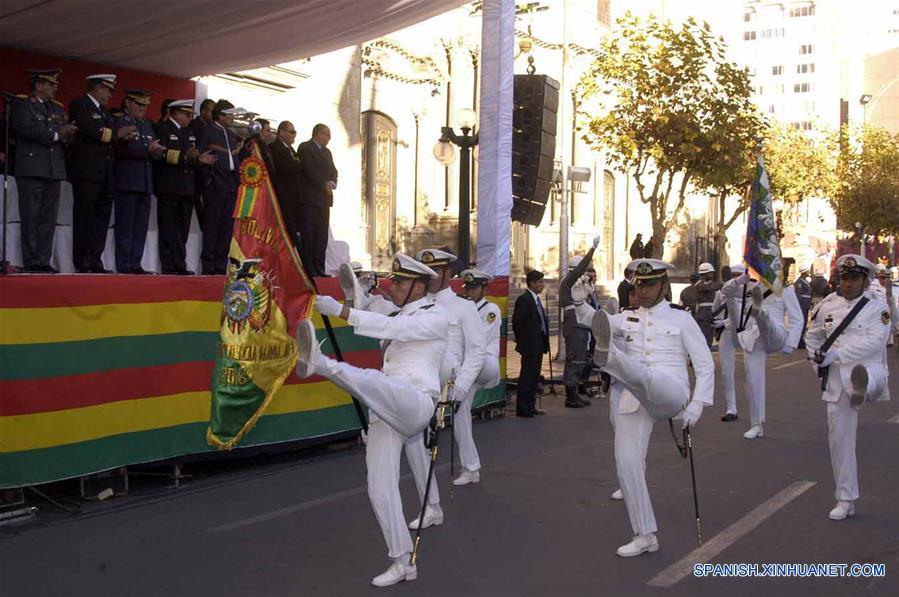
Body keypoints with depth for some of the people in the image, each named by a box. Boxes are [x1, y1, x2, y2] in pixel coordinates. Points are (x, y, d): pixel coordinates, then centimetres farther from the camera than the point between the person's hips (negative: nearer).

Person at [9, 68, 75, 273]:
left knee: (49, 218, 4)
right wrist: (55, 134, -10)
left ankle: (44, 261, 7)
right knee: (31, 218, -5)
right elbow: (25, 128, -14)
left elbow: (67, 133, 14)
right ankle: (31, 262, -2)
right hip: (31, 169, -6)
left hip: (54, 170, 6)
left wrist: (66, 132, -9)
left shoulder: (57, 108, 22)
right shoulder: (20, 104, 2)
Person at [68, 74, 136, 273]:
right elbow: (90, 130, -17)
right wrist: (117, 133, -7)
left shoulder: (103, 111, 23)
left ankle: (95, 262, 8)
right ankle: (82, 264, -2)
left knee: (102, 217, 5)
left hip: (104, 173, 9)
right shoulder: (79, 104, -3)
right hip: (86, 171, -8)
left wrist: (124, 136, -2)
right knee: (84, 217, -5)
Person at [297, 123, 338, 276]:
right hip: (309, 199, -8)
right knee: (308, 236, -5)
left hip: (324, 200, 8)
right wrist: (324, 185, -14)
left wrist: (332, 183, -4)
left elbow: (333, 171, 16)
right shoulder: (305, 147, -4)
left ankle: (319, 269, 9)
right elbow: (309, 170, -14)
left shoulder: (326, 151, 23)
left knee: (322, 237, 6)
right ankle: (308, 269, -4)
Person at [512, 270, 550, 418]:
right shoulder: (524, 299, -13)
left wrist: (544, 342, 13)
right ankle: (522, 408, 1)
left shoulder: (536, 299, 16)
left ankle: (530, 406, 20)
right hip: (529, 346, -9)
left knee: (534, 376, 13)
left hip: (538, 346, 9)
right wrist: (521, 341, -7)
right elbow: (517, 322, -16)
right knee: (527, 376, -5)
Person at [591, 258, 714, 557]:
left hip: (669, 394, -4)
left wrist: (697, 404, -3)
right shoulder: (626, 318, 17)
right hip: (634, 399, 4)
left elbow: (705, 364, 6)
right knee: (626, 462, -5)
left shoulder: (680, 319, 7)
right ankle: (645, 535, 7)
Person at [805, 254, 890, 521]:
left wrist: (834, 355, -24)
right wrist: (818, 361, 10)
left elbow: (874, 342, -19)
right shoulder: (828, 305, 9)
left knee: (863, 378, -43)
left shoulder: (877, 307, -4)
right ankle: (845, 499, 18)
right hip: (836, 381, 4)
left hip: (868, 370, -4)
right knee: (839, 438, 6)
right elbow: (812, 335, 24)